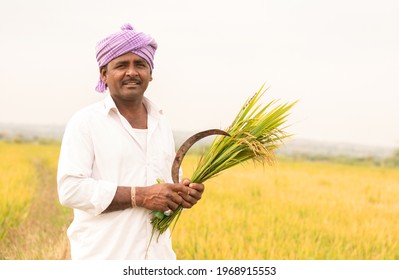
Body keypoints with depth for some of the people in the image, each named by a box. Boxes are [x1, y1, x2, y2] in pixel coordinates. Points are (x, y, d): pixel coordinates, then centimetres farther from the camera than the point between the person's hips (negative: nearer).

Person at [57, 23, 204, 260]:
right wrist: (140, 196, -19)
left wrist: (183, 194, -1)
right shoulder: (85, 122, -5)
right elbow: (70, 190, -14)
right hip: (103, 258, -5)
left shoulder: (163, 124, 13)